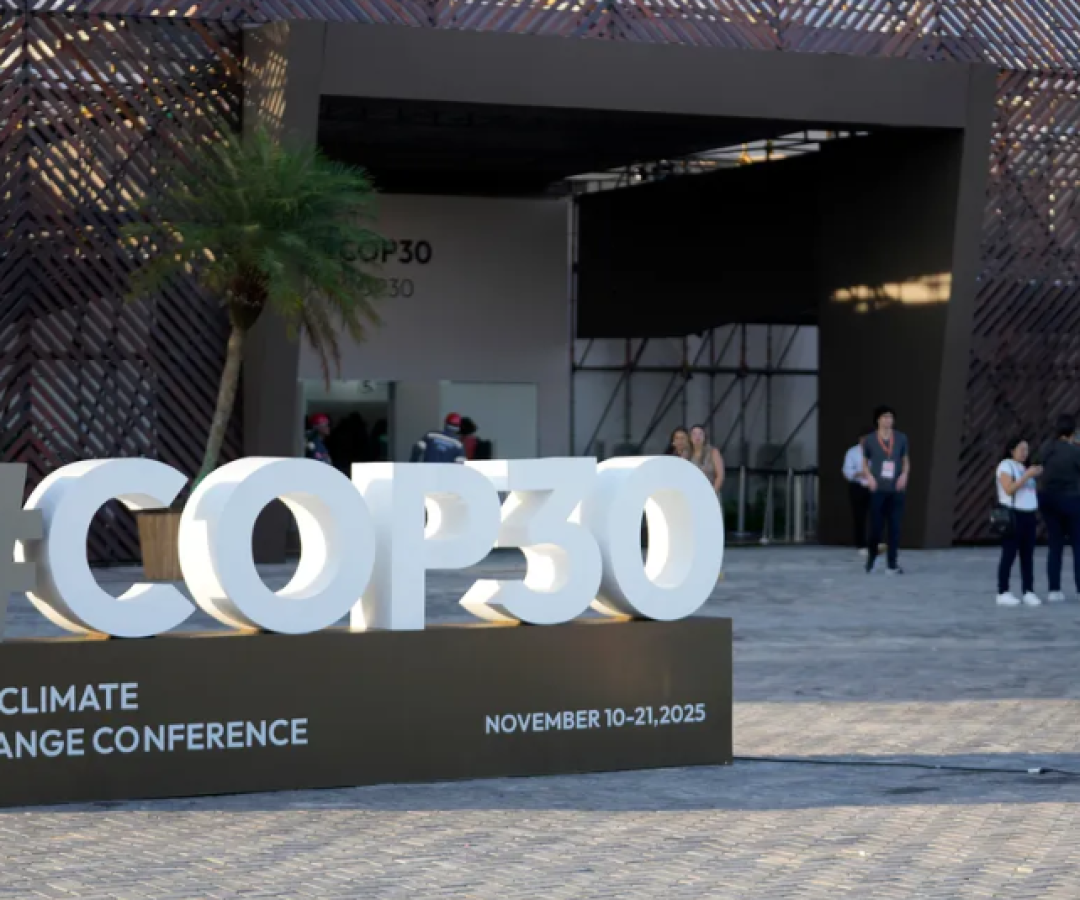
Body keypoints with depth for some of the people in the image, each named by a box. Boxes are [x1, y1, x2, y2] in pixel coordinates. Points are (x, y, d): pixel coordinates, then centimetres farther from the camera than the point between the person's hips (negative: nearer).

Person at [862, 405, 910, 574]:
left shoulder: (901, 438, 5)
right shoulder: (869, 440, 1)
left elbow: (906, 461, 14)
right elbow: (864, 463, 10)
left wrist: (905, 474, -5)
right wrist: (869, 476, -7)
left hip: (896, 489, 1)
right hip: (878, 489, -1)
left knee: (895, 527, -3)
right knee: (877, 526, -1)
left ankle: (893, 565, 0)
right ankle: (871, 554, 28)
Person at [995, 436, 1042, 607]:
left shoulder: (1023, 468, 19)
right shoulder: (1005, 466, -7)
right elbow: (1009, 489, -20)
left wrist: (1036, 476, 7)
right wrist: (1027, 475, -21)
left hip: (1027, 516, 8)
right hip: (1012, 516, -8)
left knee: (1028, 555, 4)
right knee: (1009, 555, -7)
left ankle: (1029, 592, 5)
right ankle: (1003, 593, -3)